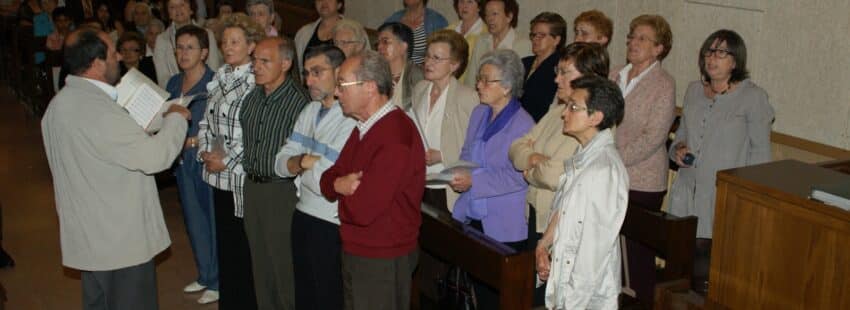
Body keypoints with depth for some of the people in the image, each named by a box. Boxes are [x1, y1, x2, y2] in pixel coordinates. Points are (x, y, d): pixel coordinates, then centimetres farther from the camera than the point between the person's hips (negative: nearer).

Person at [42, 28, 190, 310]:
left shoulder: (59, 104, 7)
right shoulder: (99, 110, -25)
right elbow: (155, 156, -26)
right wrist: (176, 118, -9)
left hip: (87, 237, 10)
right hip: (121, 240, -10)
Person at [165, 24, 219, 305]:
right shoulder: (174, 83, 8)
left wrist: (198, 140, -22)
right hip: (182, 161, 7)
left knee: (214, 221, 3)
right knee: (194, 221, 16)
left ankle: (217, 281, 16)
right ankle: (204, 275, 31)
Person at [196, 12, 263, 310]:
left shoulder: (257, 81, -12)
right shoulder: (219, 77, 11)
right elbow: (207, 120, 15)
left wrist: (228, 161, -14)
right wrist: (205, 150, -1)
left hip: (243, 175, -7)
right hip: (218, 174, 7)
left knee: (244, 243, 2)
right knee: (224, 239, 14)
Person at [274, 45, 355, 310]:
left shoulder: (352, 119, -20)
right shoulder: (309, 111, 8)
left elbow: (323, 182, -25)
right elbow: (281, 164, 6)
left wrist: (301, 164, -6)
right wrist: (304, 161, -14)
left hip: (331, 224, -8)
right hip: (303, 215, 8)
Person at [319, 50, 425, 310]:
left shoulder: (396, 137, -25)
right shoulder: (365, 127, 8)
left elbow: (362, 210, -28)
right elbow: (329, 179, 11)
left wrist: (343, 187, -6)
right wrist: (339, 184, -13)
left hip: (382, 261, -9)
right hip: (354, 251, 9)